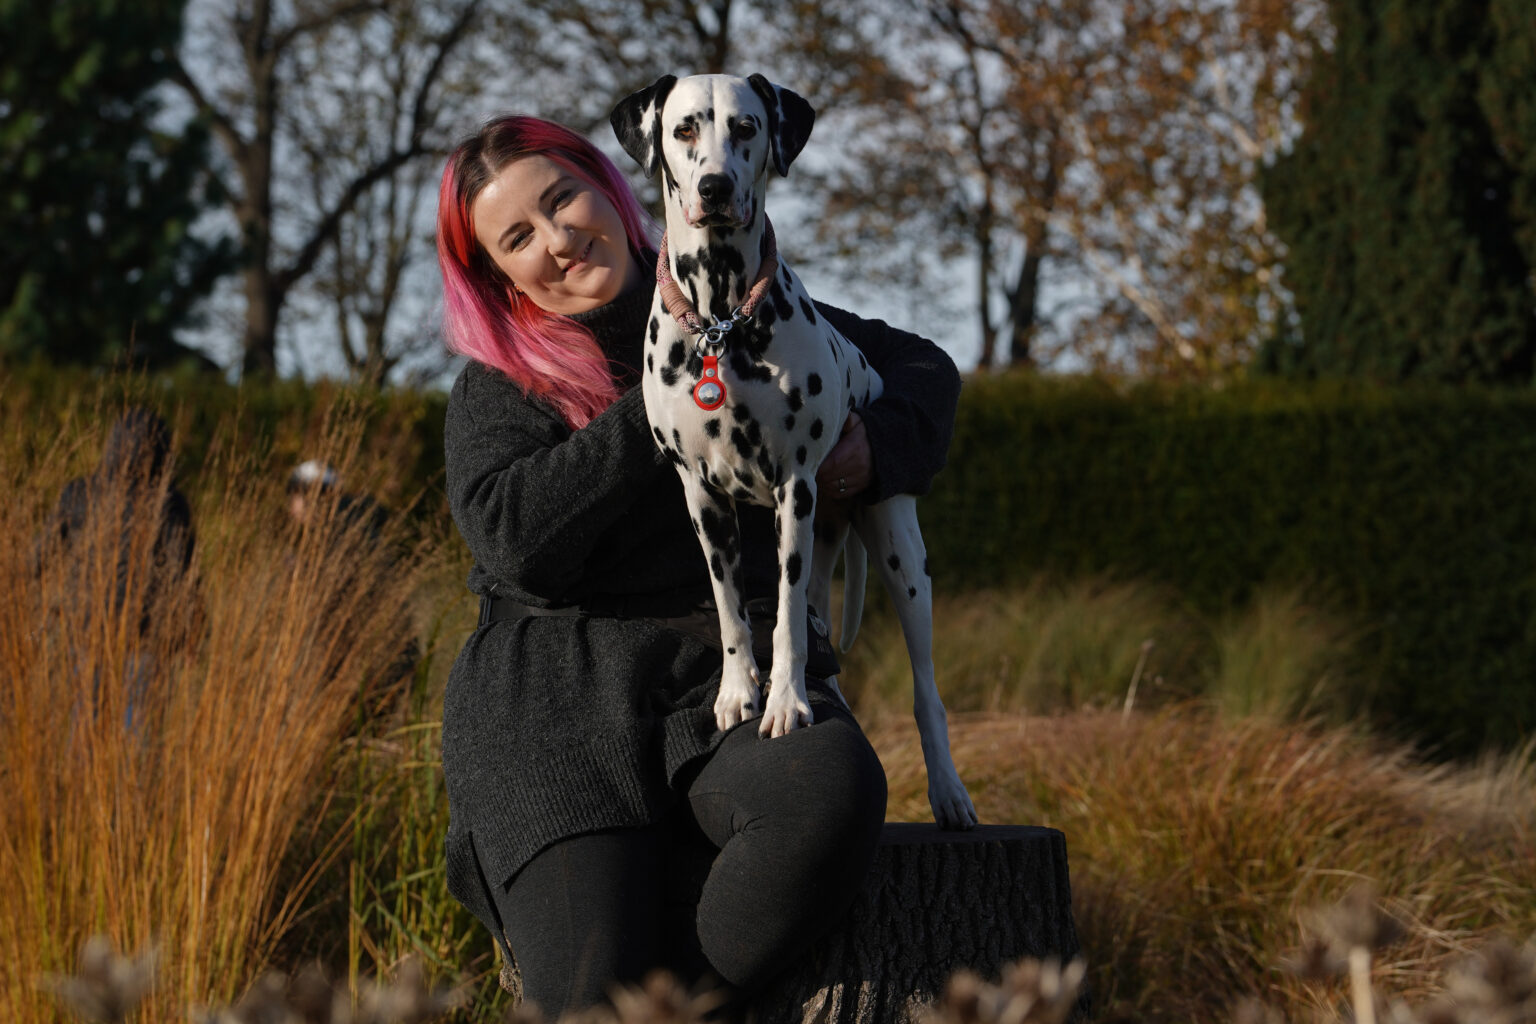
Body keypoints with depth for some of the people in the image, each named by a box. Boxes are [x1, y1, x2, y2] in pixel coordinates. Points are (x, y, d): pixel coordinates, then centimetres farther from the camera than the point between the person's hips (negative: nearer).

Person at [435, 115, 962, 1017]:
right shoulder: (497, 390, 7)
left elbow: (922, 369, 23)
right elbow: (516, 541, -14)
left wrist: (874, 449, -1)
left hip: (735, 678, 2)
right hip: (556, 700, -2)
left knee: (835, 796, -35)